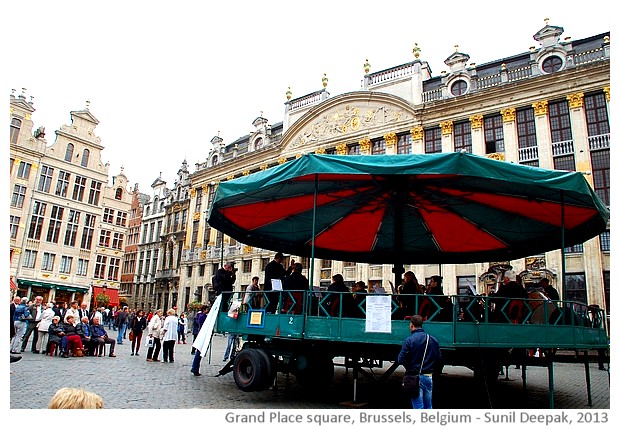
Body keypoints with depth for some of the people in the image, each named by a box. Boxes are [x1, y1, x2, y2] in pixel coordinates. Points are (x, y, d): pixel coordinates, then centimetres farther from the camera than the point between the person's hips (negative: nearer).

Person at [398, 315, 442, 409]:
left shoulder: (409, 340, -13)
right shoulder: (433, 340, 4)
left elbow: (401, 360, -16)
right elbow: (439, 359, 7)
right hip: (428, 377, 5)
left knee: (418, 406, 1)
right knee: (428, 406, 17)